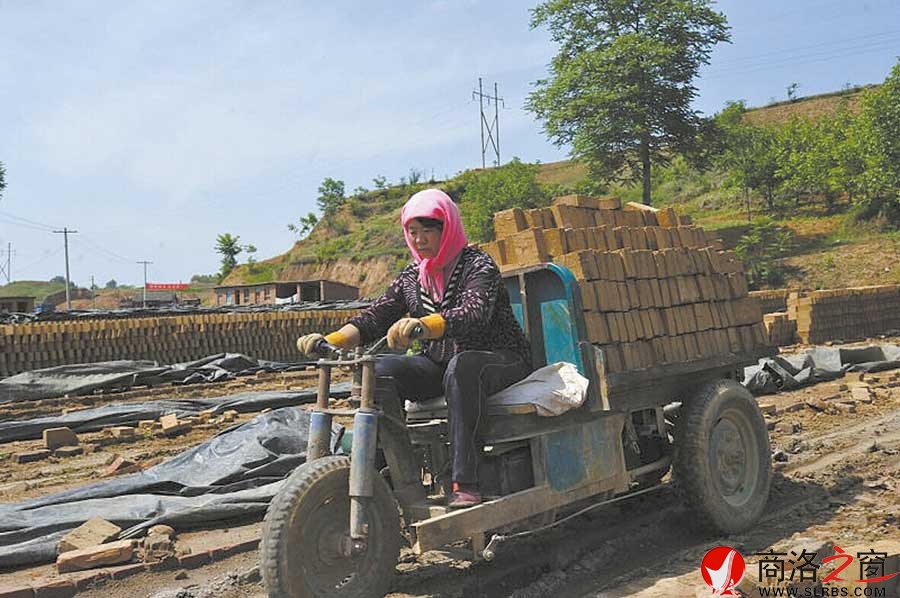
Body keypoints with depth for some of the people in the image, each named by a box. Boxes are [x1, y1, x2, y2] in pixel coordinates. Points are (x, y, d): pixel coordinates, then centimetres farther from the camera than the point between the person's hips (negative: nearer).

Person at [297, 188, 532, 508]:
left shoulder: (479, 265, -11)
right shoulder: (412, 276, 8)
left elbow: (473, 313, -31)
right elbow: (376, 315, -2)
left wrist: (422, 325, -50)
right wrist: (330, 340, -20)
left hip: (501, 361, -5)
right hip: (441, 365, 6)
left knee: (462, 367, -40)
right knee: (384, 368, -21)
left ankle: (465, 484, -40)